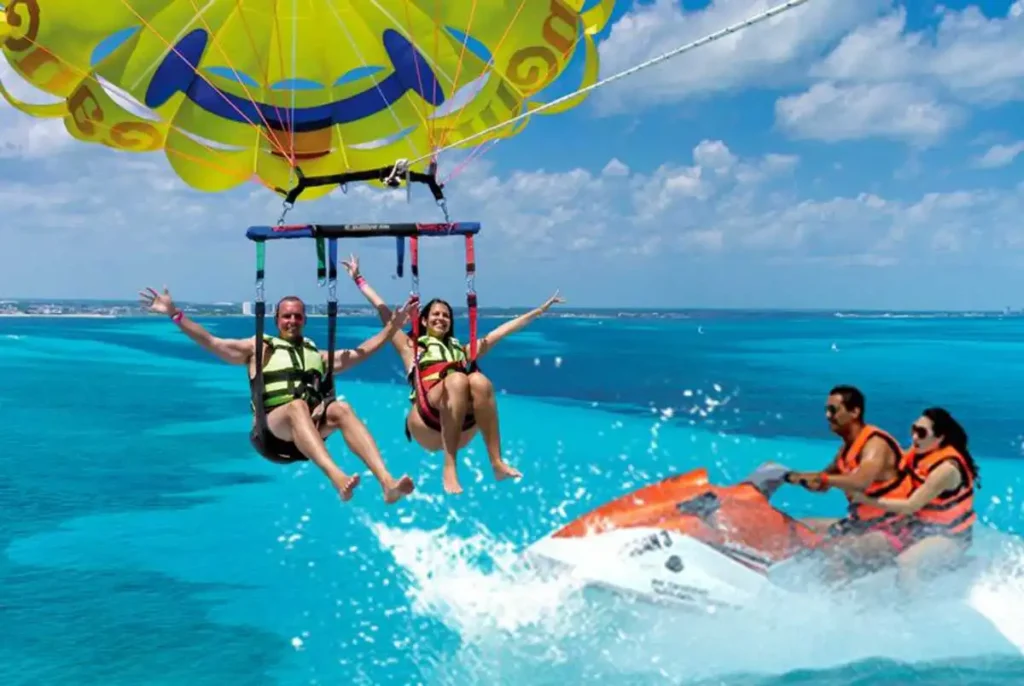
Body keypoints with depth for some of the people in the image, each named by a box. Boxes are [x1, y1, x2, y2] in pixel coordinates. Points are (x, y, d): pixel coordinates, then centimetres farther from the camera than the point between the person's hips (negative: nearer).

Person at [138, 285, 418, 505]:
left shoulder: (316, 354, 28)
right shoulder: (258, 347, 19)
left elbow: (360, 353, 26)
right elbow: (210, 342, 10)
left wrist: (393, 325, 21)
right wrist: (174, 314, 0)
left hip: (312, 428, 3)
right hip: (272, 431, -3)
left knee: (341, 408, -29)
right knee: (297, 405, -36)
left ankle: (387, 482, -46)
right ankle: (337, 477, -61)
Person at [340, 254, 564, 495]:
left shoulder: (462, 350, 31)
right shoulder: (411, 347, 25)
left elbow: (502, 330, 30)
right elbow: (383, 311, 24)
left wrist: (539, 310, 29)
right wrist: (359, 279, 24)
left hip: (461, 431, 3)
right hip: (427, 425, -3)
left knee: (480, 381, -28)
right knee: (457, 380, -33)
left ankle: (497, 462, -34)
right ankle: (449, 469, -40)